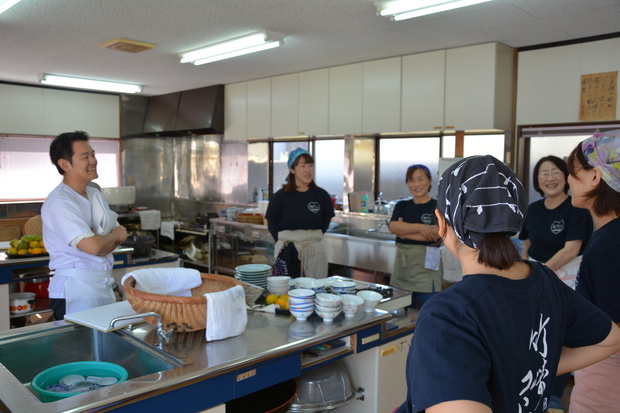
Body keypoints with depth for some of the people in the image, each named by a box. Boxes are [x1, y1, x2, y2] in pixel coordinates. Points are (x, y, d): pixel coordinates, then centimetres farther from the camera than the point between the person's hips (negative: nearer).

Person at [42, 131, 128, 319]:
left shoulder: (95, 195, 12)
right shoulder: (58, 202, -16)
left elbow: (121, 234, 12)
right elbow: (94, 246, -24)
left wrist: (101, 241, -10)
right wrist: (114, 235, -3)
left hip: (104, 285, 8)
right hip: (75, 289, -8)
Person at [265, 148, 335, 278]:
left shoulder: (322, 195, 2)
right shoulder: (280, 196, -3)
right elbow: (272, 224, 6)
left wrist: (313, 237, 5)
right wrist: (285, 240, 0)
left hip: (315, 251, 2)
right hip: (287, 252, -1)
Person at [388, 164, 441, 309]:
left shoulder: (437, 206, -2)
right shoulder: (402, 206, 12)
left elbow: (434, 235, -15)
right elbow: (393, 227, -6)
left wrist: (404, 231, -9)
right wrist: (419, 228, -17)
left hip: (425, 265, -5)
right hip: (402, 263, 5)